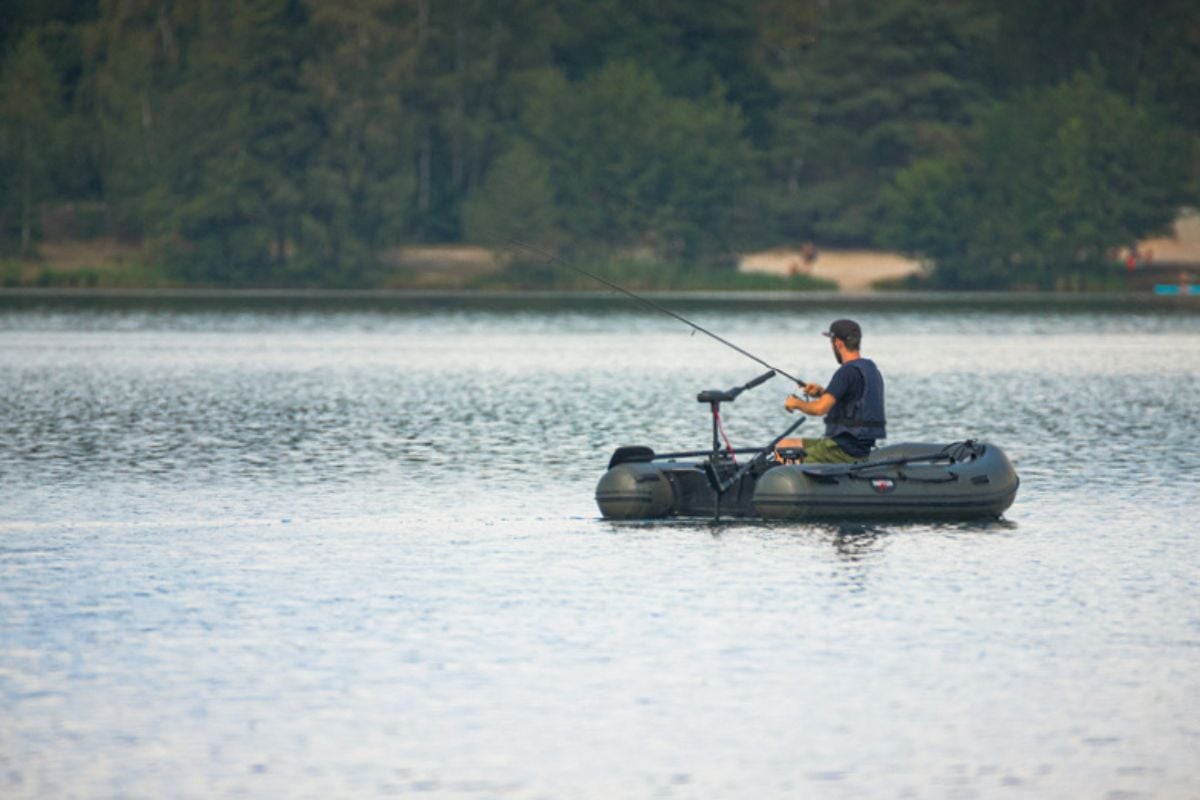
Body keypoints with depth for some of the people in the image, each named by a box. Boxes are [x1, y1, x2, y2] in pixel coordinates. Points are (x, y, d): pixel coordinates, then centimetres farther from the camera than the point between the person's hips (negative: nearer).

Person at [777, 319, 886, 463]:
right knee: (784, 445, 15)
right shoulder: (871, 368, 13)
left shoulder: (848, 372, -18)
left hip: (846, 450, -10)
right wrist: (823, 392, 14)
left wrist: (797, 403, -4)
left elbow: (820, 408, -24)